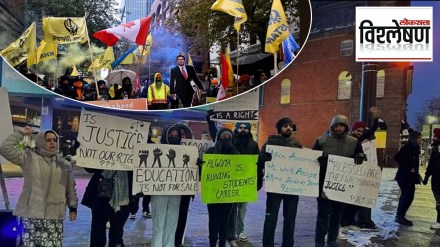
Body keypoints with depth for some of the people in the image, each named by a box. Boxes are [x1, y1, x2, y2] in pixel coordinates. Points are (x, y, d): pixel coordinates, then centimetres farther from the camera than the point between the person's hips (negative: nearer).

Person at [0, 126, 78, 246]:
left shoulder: (65, 164, 10)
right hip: (31, 213, -2)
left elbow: (70, 188, 14)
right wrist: (20, 133, -6)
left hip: (54, 216, 2)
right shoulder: (29, 157, 2)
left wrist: (73, 207, 12)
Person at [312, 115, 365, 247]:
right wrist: (320, 160, -23)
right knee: (323, 214, -1)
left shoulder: (354, 142, 5)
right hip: (324, 184, -3)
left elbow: (361, 154, 16)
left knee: (337, 214, 15)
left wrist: (359, 156, -8)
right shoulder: (322, 140, -3)